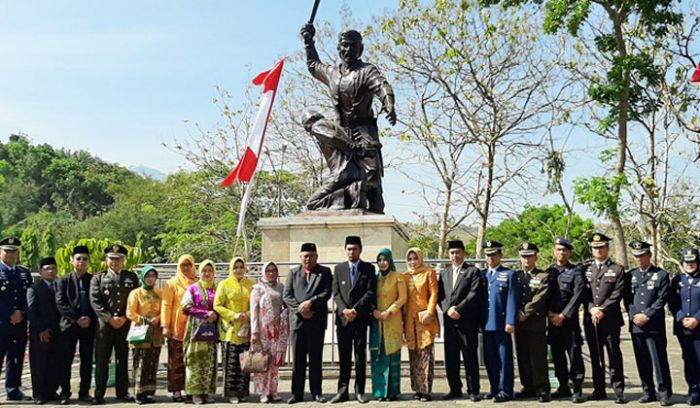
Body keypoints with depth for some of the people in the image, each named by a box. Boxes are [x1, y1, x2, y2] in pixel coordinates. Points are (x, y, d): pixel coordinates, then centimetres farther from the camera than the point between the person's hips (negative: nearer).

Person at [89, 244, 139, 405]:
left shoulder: (131, 277, 10)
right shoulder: (98, 278, 6)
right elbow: (95, 301, -4)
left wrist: (125, 317, -7)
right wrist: (109, 318, -12)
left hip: (125, 324, 2)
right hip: (104, 325, -1)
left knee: (123, 359, 8)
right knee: (101, 360, 1)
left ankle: (122, 392, 15)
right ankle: (99, 394, 8)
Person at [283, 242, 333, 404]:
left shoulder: (325, 272, 8)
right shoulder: (293, 273, 13)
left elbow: (326, 293, -5)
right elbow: (287, 295, 3)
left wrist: (310, 303, -16)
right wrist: (300, 309, -10)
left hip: (316, 322, -1)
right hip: (297, 320, 1)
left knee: (316, 359, 4)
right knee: (297, 359, 3)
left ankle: (316, 392, 12)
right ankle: (297, 393, 9)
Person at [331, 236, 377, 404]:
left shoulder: (368, 268, 5)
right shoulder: (338, 269, 11)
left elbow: (370, 292, -4)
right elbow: (336, 293, 5)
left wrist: (355, 310, -13)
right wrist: (344, 310, -11)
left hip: (360, 318, -2)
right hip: (342, 318, 2)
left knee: (360, 356, 2)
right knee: (344, 357, 4)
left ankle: (359, 391, 8)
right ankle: (342, 391, 8)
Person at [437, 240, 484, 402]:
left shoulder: (473, 271, 2)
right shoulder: (444, 274, 17)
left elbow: (474, 294, -9)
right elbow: (440, 295, 10)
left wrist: (459, 309, -16)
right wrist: (448, 309, -9)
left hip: (467, 321, -5)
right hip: (449, 321, 5)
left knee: (470, 357, -1)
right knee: (451, 358, 7)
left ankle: (473, 390, 7)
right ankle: (455, 389, 17)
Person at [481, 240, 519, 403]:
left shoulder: (509, 275, 0)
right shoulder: (481, 275, 12)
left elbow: (512, 301, -6)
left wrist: (510, 322, -14)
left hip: (502, 324, -5)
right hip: (486, 324, 5)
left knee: (504, 357, 0)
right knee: (489, 358, 9)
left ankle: (505, 390, 7)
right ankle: (494, 388, 20)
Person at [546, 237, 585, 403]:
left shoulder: (576, 271, -1)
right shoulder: (549, 272, 12)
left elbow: (577, 296, -9)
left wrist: (563, 316, -13)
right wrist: (551, 314, -5)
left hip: (570, 320, -4)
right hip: (552, 320, 4)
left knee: (574, 355, -5)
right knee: (557, 355, 10)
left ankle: (577, 390, 2)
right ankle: (563, 387, 21)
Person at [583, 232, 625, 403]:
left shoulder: (617, 270, 4)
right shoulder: (586, 270, 14)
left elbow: (617, 295, -5)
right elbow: (584, 293, 8)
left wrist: (602, 310, -14)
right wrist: (591, 309, -9)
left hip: (610, 319, -3)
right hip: (590, 319, 3)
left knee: (614, 356, -1)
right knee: (595, 357, 8)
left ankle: (619, 391, 4)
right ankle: (599, 390, 16)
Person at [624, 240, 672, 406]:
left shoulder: (661, 275, 2)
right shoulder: (630, 275, 12)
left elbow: (662, 300, -5)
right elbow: (627, 299, 9)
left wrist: (647, 316, -13)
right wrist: (634, 316, -6)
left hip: (654, 325, -3)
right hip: (636, 325, 4)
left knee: (659, 360, -3)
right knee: (642, 362, 8)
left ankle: (665, 393, 7)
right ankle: (648, 392, 17)